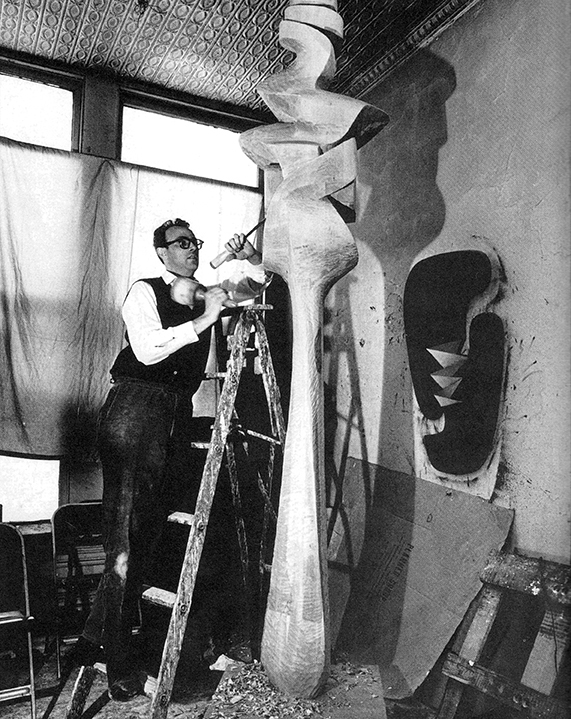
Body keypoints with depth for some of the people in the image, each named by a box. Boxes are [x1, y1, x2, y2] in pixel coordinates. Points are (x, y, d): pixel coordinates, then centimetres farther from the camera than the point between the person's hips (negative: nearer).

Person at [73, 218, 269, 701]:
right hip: (135, 409, -6)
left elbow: (258, 284, 24)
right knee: (125, 527, -6)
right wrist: (203, 320, -16)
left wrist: (250, 260, 4)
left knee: (150, 525, 8)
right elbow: (148, 351, -15)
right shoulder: (144, 291, -1)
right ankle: (117, 658, 4)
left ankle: (97, 635, 22)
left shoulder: (205, 296, 16)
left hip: (177, 412, 7)